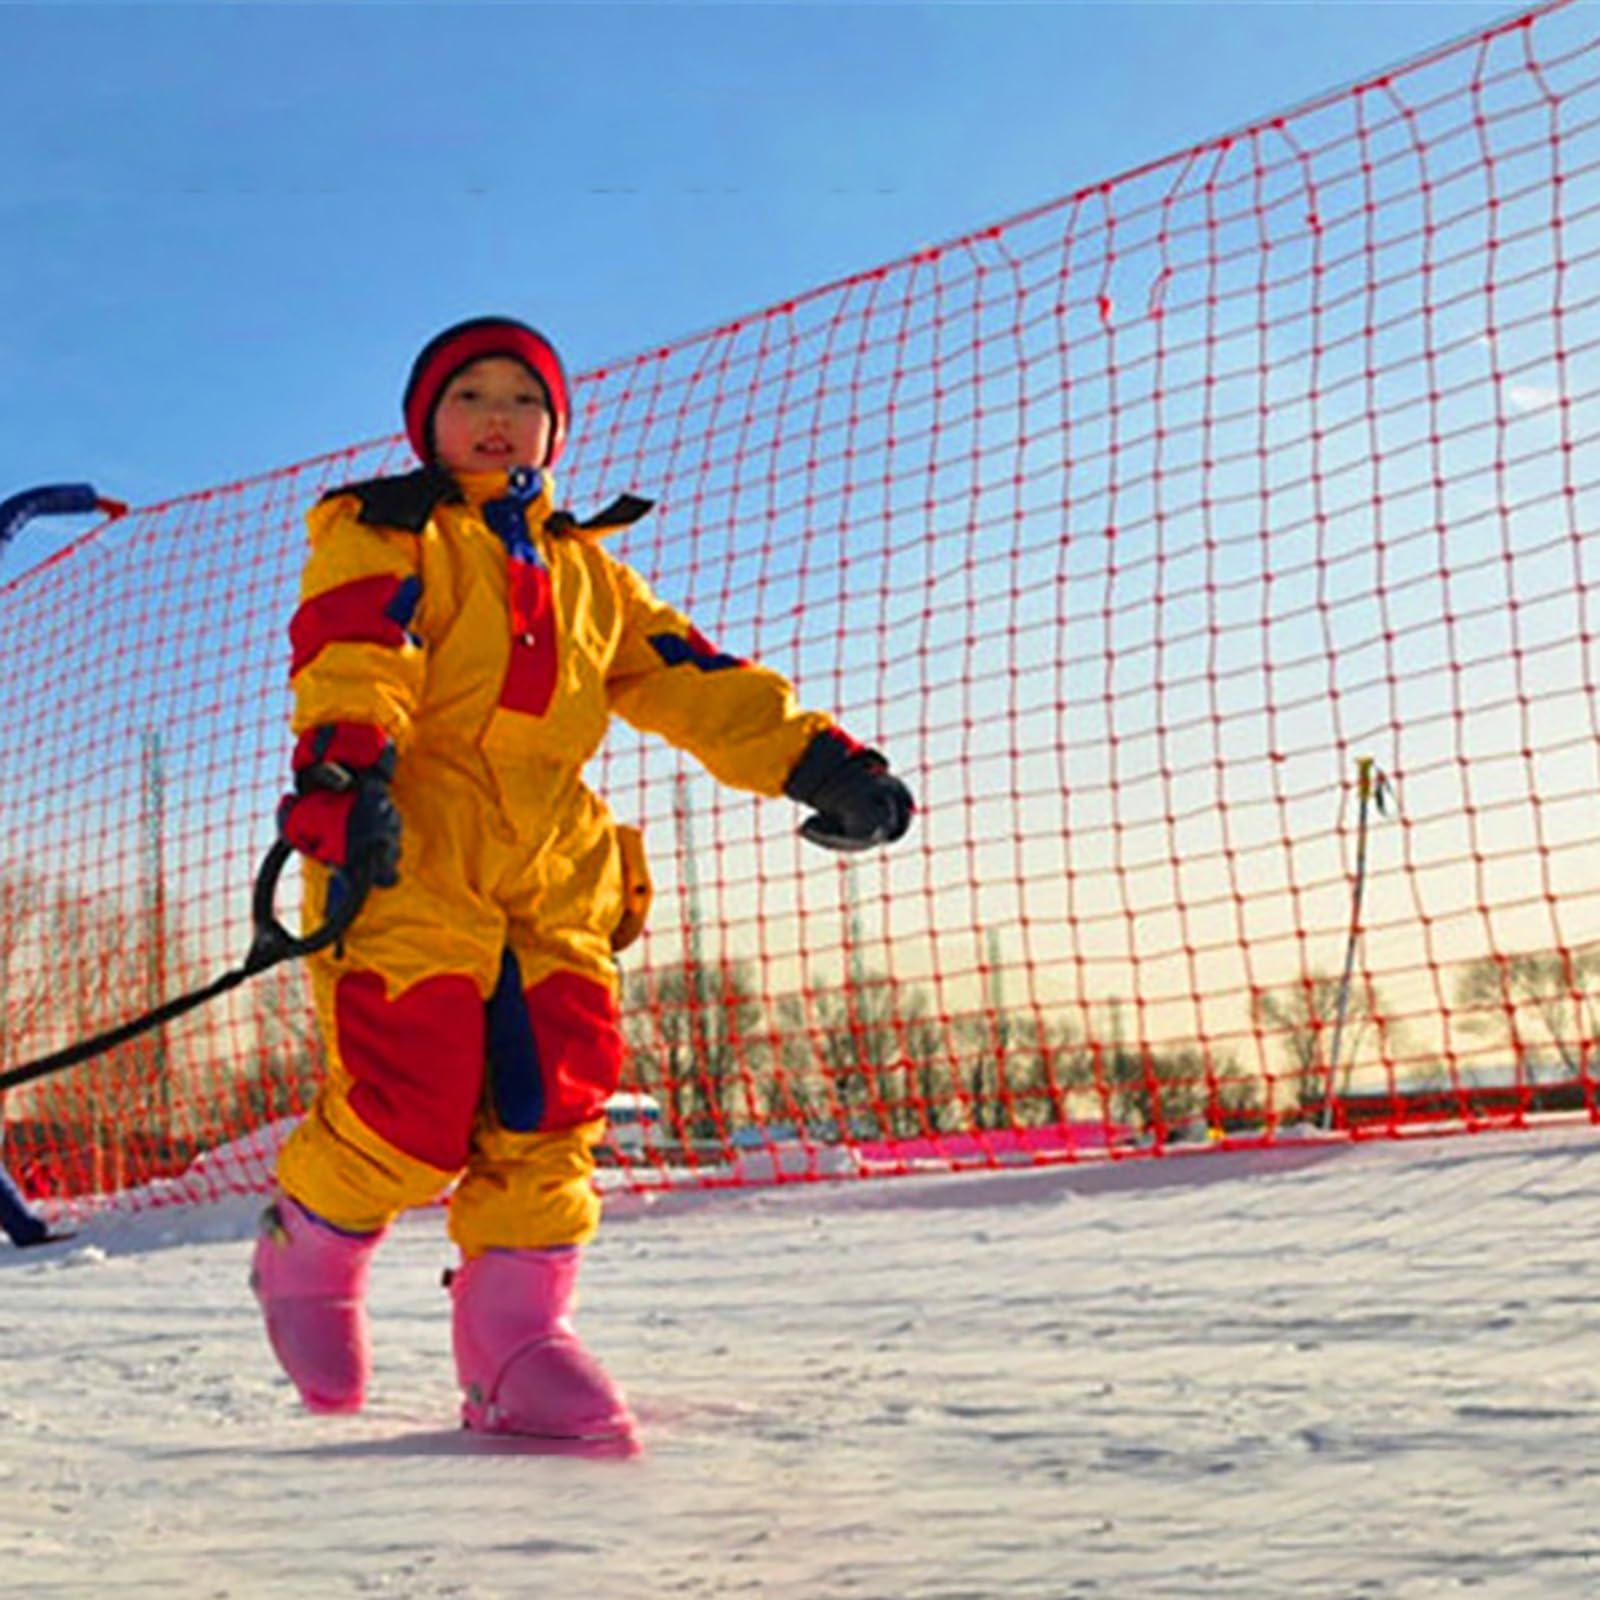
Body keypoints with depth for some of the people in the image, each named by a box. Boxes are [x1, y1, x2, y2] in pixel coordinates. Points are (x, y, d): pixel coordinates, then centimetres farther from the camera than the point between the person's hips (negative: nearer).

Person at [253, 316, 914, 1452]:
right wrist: (344, 769, -29)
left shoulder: (588, 573, 27)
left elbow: (692, 679, 19)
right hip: (408, 846, -5)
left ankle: (515, 1338, 4)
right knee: (417, 1101, -13)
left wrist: (816, 760, 4)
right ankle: (309, 1254, 15)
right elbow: (351, 648, -9)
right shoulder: (386, 532, 11)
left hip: (550, 870, 5)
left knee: (553, 1100, -5)